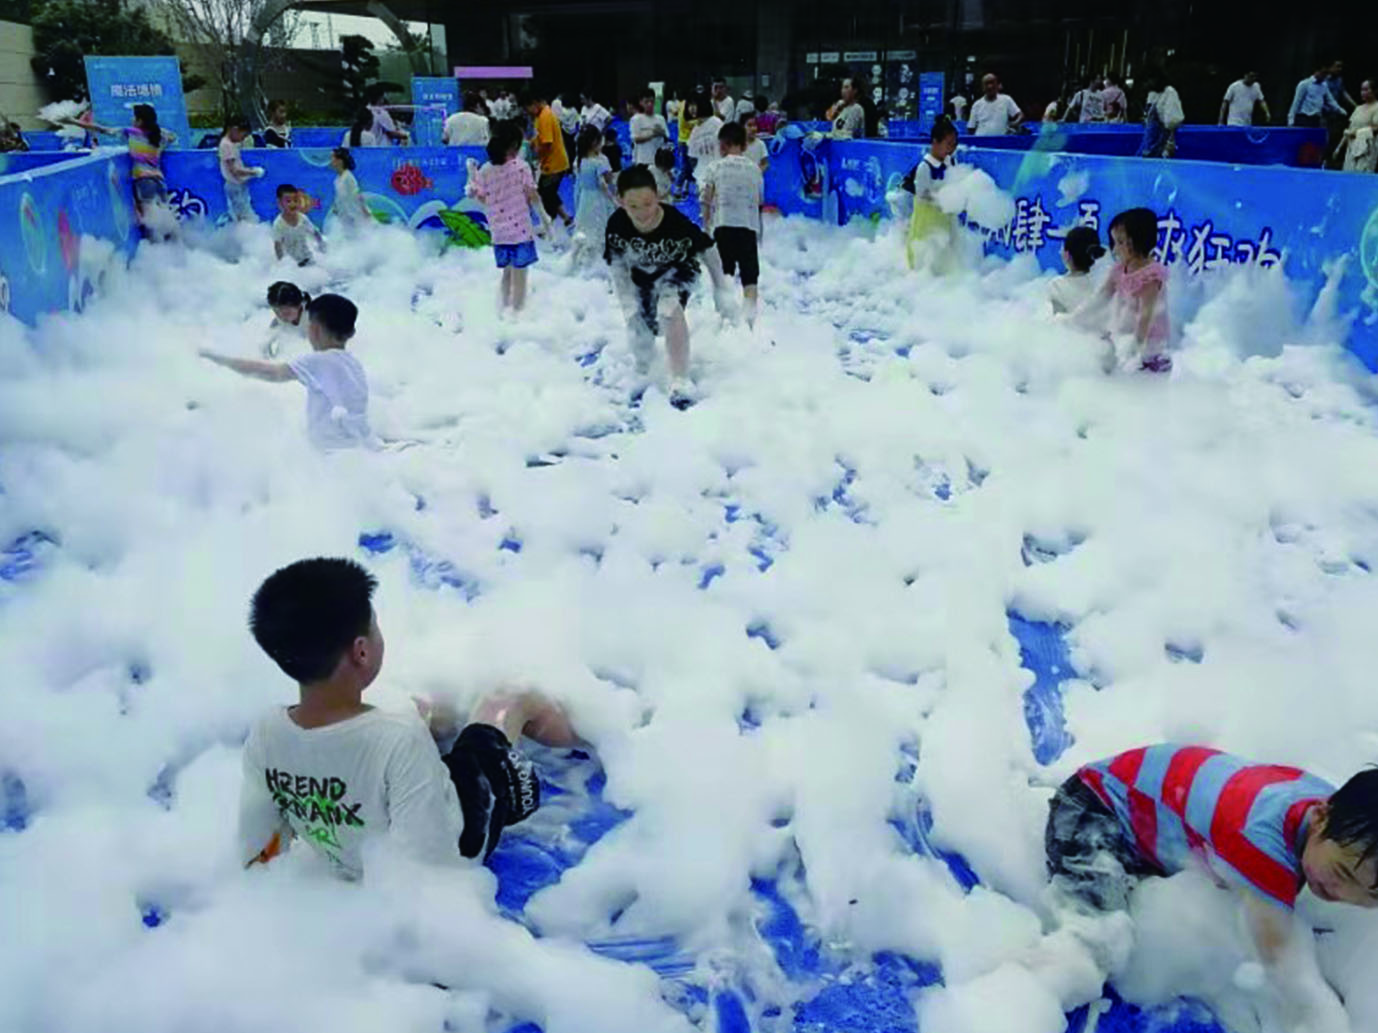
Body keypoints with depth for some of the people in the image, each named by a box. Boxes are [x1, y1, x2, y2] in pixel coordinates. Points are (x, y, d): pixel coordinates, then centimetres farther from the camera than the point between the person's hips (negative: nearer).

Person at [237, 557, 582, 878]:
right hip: (453, 844, -4)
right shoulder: (400, 740, -42)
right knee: (516, 702, 18)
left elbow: (256, 853, -10)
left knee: (425, 711, 25)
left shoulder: (263, 736, -24)